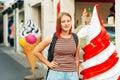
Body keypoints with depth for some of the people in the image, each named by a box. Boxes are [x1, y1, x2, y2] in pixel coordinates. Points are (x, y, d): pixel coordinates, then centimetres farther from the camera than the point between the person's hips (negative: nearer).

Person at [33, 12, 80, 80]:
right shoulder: (52, 37, -2)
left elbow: (77, 59, 11)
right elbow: (36, 51, 5)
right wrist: (48, 63, 4)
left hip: (72, 75, 2)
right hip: (56, 74, -2)